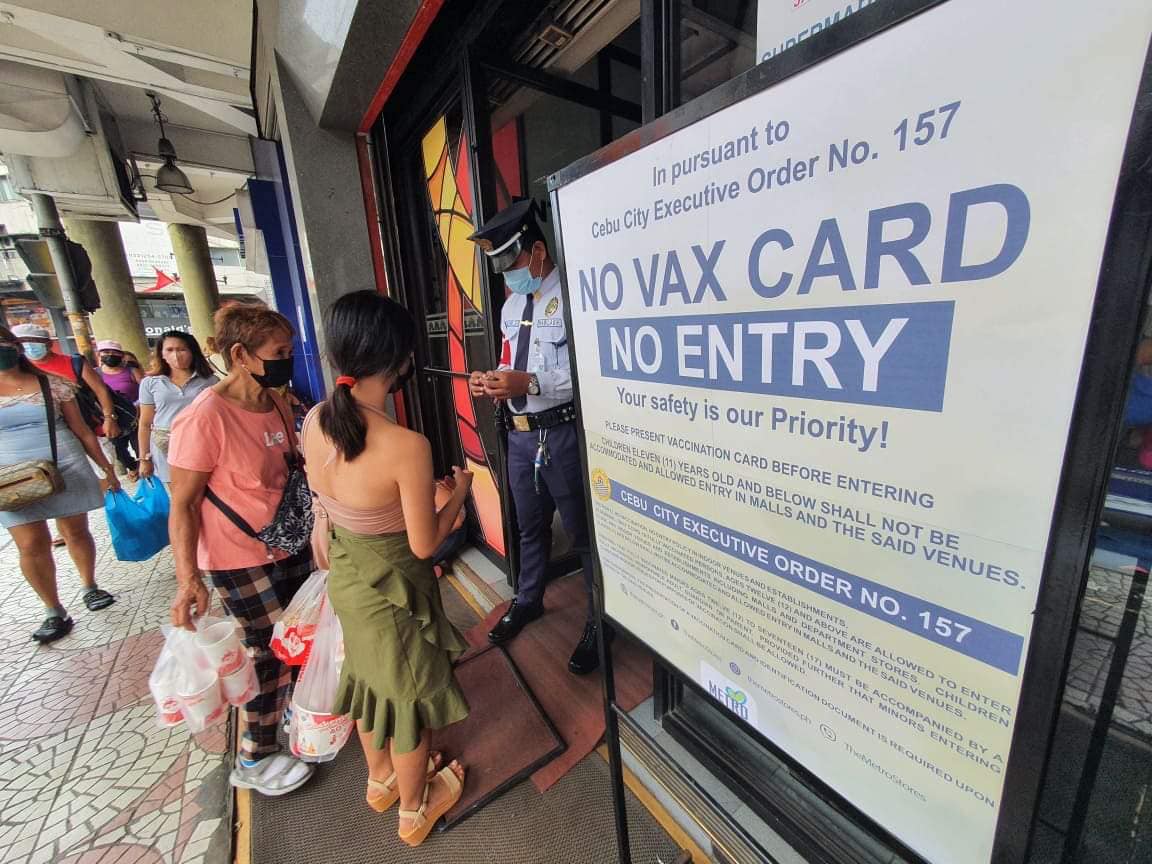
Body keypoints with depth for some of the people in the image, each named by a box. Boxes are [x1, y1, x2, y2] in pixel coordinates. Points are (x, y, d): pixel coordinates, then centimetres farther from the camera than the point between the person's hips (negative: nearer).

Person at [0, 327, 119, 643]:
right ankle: (55, 613, 12)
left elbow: (82, 431, 6)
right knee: (31, 544, 0)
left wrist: (107, 468, 7)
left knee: (75, 532, 8)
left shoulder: (52, 384, 2)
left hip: (67, 468, 0)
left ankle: (90, 588, 28)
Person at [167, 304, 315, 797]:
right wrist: (188, 579, -21)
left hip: (292, 548, 7)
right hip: (242, 562, -7)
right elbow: (182, 505, -17)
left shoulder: (277, 404, 0)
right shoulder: (204, 419, -22)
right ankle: (255, 759, 34)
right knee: (271, 654, 9)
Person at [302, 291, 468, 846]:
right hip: (391, 585, -6)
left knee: (368, 676, 30)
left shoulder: (314, 420, -12)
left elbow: (325, 499, 3)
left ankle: (380, 780, 59)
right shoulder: (407, 446, -33)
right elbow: (424, 544, -22)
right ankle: (415, 808, 49)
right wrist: (459, 490, -7)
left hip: (344, 575, 7)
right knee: (408, 693, 20)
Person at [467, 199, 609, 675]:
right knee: (530, 525, 23)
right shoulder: (511, 305, 14)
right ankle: (527, 600, 47)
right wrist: (492, 380, -1)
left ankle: (599, 619, 30)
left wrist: (530, 383, -25)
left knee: (582, 529, 7)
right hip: (519, 434, 8)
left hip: (561, 434, -8)